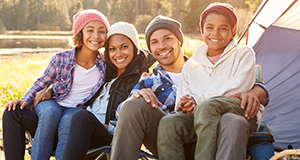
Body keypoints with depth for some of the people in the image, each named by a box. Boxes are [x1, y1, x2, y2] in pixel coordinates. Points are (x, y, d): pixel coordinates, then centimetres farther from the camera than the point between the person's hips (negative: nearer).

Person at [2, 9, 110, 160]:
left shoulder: (105, 65, 1)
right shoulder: (61, 59, -4)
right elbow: (42, 83, 10)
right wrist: (26, 100, -5)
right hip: (52, 104, 0)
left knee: (69, 121, -37)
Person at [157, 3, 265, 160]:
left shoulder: (244, 54, 15)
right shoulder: (190, 66, 24)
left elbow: (240, 86, -4)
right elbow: (181, 103, 19)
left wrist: (199, 99, -8)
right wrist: (183, 106, -9)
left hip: (242, 113, -3)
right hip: (205, 119, 3)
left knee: (207, 107, -36)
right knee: (168, 123, -28)